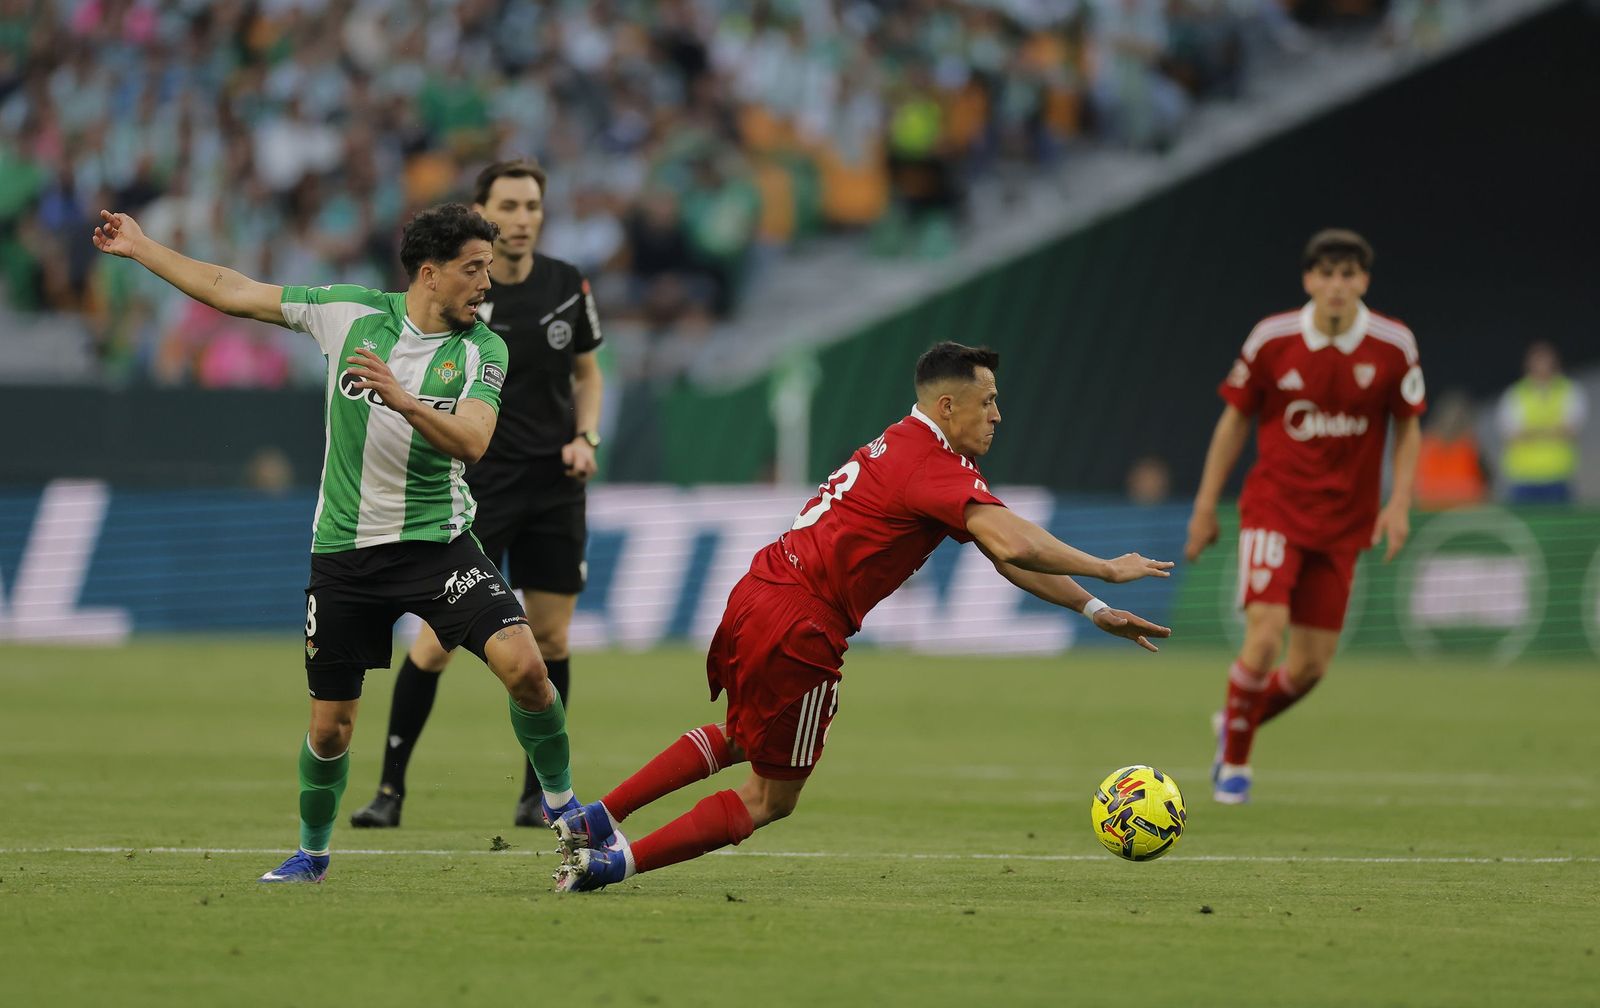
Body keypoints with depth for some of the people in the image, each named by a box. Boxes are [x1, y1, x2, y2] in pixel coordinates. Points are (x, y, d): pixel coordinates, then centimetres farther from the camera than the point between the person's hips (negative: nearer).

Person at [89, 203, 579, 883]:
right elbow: (232, 293, 5)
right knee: (330, 726, 4)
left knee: (523, 663, -21)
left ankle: (564, 807, -1)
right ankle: (312, 853, 30)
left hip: (437, 541, -1)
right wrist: (139, 247, 9)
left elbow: (471, 442, -20)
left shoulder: (483, 349, -4)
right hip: (344, 549, 1)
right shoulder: (350, 312, -2)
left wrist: (404, 399, -36)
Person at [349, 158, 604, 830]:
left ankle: (538, 794, 15)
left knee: (550, 637, 3)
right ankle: (390, 788, 1)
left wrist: (586, 436, -1)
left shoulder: (567, 286, 3)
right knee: (437, 638, -8)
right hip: (478, 483, -3)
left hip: (555, 483, 3)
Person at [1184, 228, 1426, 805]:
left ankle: (1236, 724, 33)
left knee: (1311, 665, 3)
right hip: (1274, 507, -2)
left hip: (1342, 522, 2)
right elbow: (1235, 419, 4)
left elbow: (1409, 428, 6)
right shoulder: (1272, 340, -8)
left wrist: (1399, 504, -6)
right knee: (1265, 634, -20)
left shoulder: (1394, 347, -5)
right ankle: (1234, 761, 2)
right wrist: (1206, 506, 4)